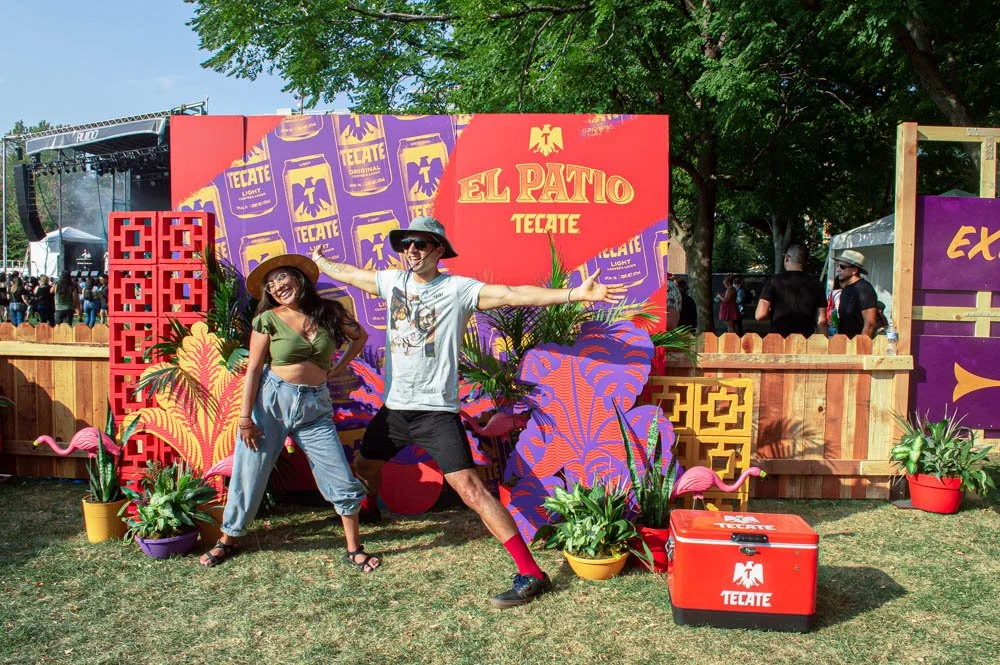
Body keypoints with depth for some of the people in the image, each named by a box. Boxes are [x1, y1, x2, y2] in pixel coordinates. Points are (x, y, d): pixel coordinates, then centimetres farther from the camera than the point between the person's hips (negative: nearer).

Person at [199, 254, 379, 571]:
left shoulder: (329, 312, 3)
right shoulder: (269, 319, -4)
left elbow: (360, 336, 20)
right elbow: (253, 369, -5)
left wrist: (340, 367, 8)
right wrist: (245, 418, -9)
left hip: (315, 407, 2)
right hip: (271, 401, -1)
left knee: (341, 479, -1)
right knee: (249, 476, 7)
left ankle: (354, 549, 14)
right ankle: (227, 541, 31)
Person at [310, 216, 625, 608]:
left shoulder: (457, 289, -12)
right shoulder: (393, 281, 5)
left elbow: (511, 295, -24)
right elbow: (349, 273, 23)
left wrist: (573, 294, -34)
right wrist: (318, 260, 39)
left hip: (436, 411, -7)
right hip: (394, 406, 7)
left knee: (469, 488, -15)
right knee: (362, 467, 24)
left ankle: (531, 574, -12)